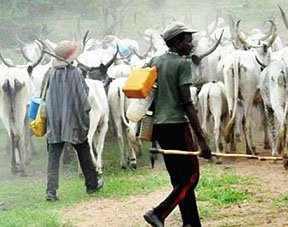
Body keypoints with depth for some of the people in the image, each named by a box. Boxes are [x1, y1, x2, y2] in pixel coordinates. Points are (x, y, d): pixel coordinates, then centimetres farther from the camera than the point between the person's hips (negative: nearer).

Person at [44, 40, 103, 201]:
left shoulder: (52, 73, -2)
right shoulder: (75, 73, -11)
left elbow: (47, 96, 5)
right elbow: (83, 96, -9)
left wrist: (46, 117, 13)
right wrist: (86, 115, 0)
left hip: (54, 122, 2)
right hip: (74, 121, -2)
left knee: (54, 155, 2)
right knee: (83, 152, 15)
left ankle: (51, 190, -8)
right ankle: (92, 184, 28)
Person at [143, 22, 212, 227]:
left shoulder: (155, 62, 13)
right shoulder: (183, 64, -10)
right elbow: (187, 103, -16)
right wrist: (202, 139, -17)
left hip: (158, 125, 8)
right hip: (177, 125, -8)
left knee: (179, 178, 13)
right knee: (192, 175, -1)